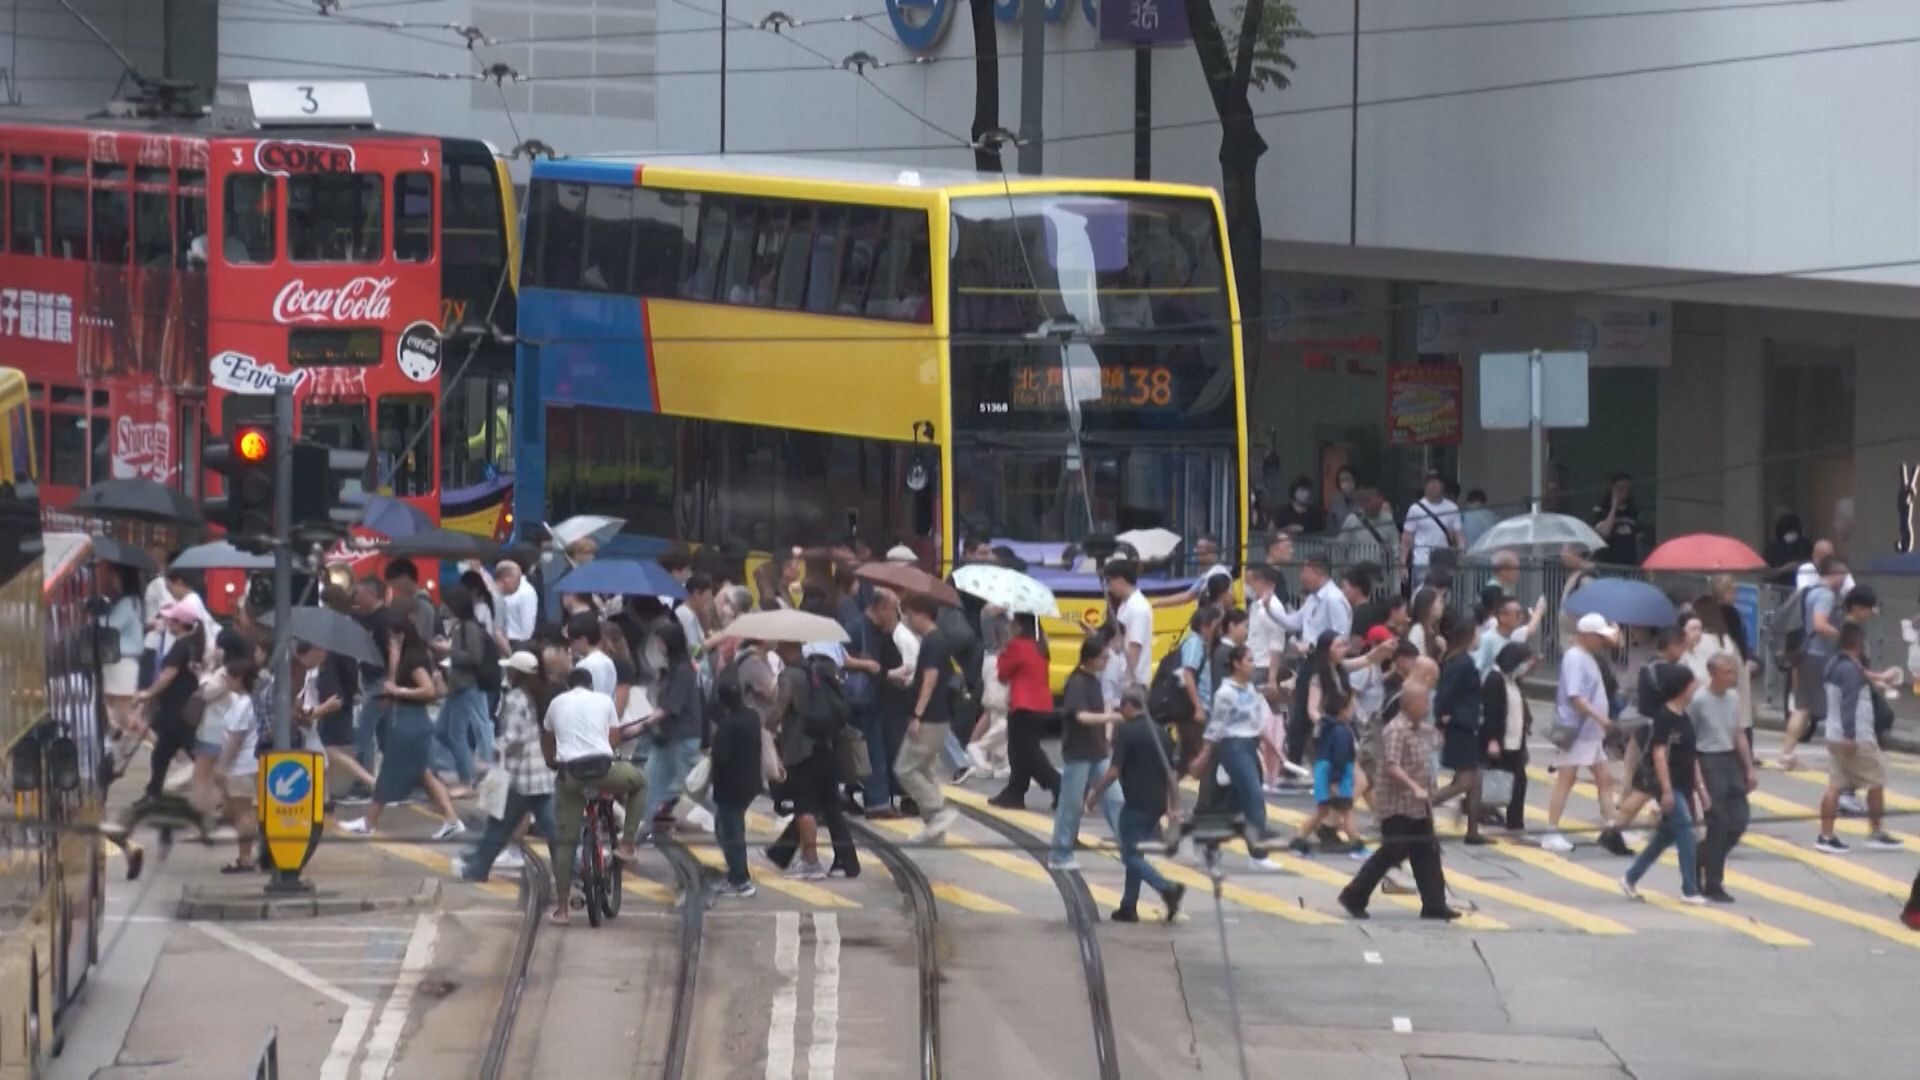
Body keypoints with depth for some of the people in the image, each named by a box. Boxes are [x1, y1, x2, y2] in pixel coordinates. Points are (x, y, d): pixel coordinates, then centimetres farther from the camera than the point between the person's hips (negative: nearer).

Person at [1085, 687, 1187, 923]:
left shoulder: (1126, 731, -11)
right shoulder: (1159, 732, 10)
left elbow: (1114, 771, -16)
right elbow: (1172, 773, 12)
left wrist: (1095, 794, -3)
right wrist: (1173, 806, 16)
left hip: (1135, 804, -7)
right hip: (1157, 804, 7)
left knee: (1131, 855, -4)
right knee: (1134, 852, 17)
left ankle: (1168, 889, -23)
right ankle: (1128, 907, 19)